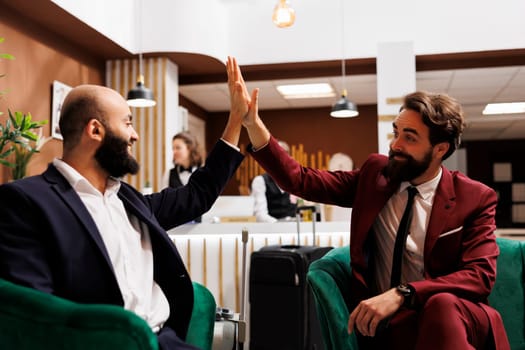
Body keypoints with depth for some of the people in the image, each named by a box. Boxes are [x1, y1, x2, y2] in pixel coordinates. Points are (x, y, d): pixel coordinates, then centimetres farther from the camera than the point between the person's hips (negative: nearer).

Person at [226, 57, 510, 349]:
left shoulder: (476, 199, -1)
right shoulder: (375, 174, 6)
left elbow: (480, 274, -12)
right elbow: (301, 181, 0)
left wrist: (401, 295, -27)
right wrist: (253, 122, -10)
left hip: (451, 315, -1)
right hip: (387, 324, 1)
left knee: (441, 305, -37)